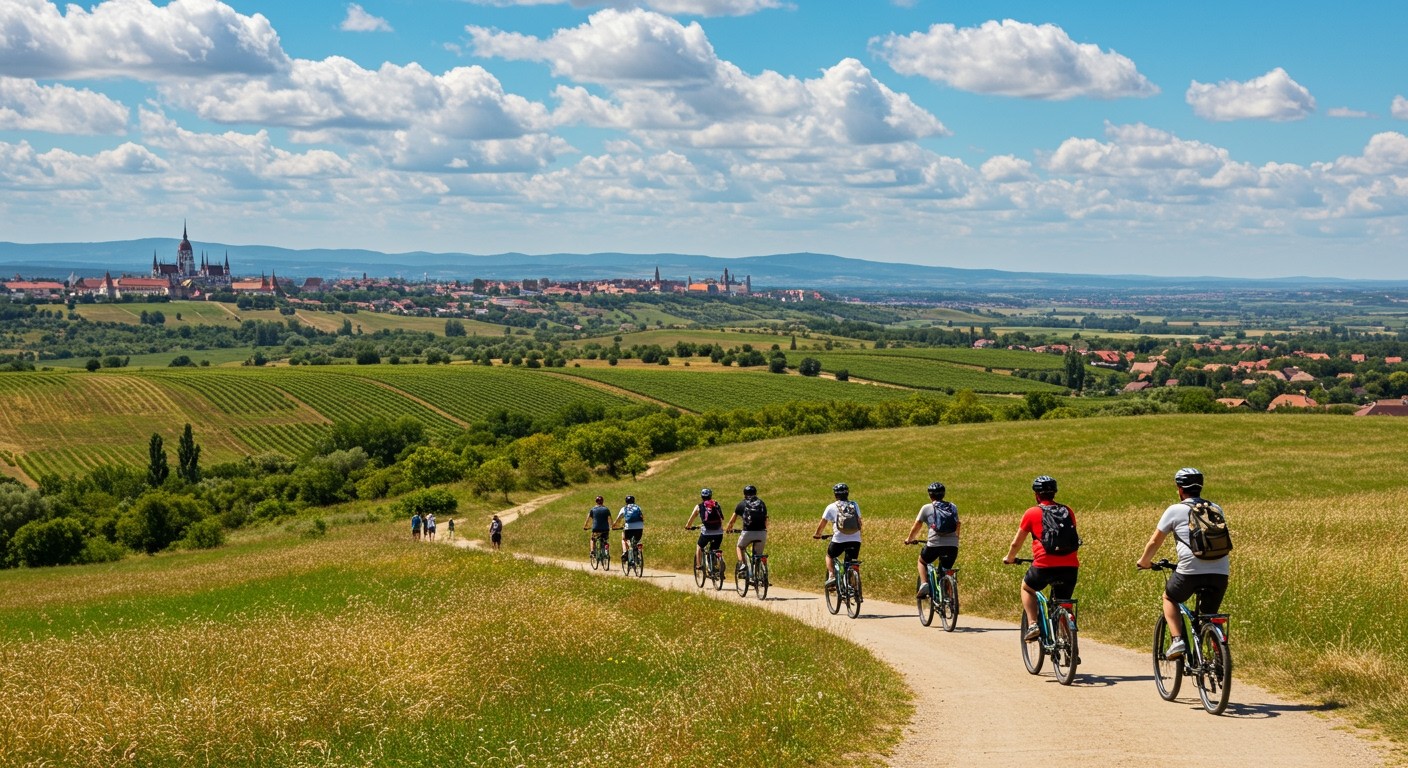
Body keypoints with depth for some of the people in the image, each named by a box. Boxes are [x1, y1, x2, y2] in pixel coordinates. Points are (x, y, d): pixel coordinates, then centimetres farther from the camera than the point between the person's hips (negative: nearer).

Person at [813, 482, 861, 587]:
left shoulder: (831, 507, 3)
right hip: (855, 540, 2)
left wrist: (817, 534, 23)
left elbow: (822, 523, 7)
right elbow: (859, 522, 17)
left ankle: (831, 576, 4)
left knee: (829, 556, 24)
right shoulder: (855, 505, 11)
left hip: (839, 540, -2)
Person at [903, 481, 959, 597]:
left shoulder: (927, 508, 8)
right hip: (952, 545, 3)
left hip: (934, 544, -2)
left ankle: (924, 584, 3)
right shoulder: (953, 507, 17)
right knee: (946, 571, 20)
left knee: (922, 561, 25)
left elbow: (916, 527, 11)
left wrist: (909, 539, 28)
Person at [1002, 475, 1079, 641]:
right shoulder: (1067, 511, 15)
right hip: (1070, 566, 3)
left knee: (1027, 588, 26)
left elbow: (1016, 543, 15)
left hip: (1045, 565, -3)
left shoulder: (1031, 513, 6)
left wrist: (1009, 558, 35)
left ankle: (1033, 625, 10)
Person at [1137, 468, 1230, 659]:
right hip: (1220, 572, 4)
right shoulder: (1216, 510, 19)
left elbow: (1155, 541, 14)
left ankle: (1177, 640, 7)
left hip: (1190, 570, -3)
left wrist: (1144, 561, 32)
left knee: (1169, 598, 23)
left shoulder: (1175, 510, 7)